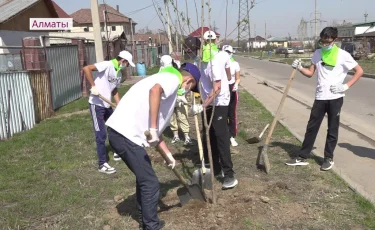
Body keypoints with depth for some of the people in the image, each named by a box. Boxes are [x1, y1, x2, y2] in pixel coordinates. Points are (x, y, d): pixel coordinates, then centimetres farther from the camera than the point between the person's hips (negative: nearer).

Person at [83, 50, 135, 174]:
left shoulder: (119, 73, 10)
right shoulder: (107, 65, -16)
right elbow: (86, 68, -25)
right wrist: (93, 86, -26)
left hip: (107, 105, 9)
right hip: (96, 104, -9)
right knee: (101, 134, -6)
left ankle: (117, 153, 36)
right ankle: (102, 164, 3)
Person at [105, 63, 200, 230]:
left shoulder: (168, 84, 26)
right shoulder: (173, 78, -1)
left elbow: (157, 130, 28)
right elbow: (155, 90, -28)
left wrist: (168, 154, 30)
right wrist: (153, 129, -26)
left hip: (122, 132, 10)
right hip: (125, 134, -10)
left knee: (144, 177, 24)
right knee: (150, 183, 0)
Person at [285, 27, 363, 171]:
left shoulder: (343, 55, -6)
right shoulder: (317, 53, 6)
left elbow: (359, 71, 0)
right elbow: (310, 73, 10)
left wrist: (346, 86, -10)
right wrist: (299, 68, -8)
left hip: (335, 98, -4)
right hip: (320, 97, 4)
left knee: (332, 129, 7)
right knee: (311, 127, 7)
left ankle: (329, 158, 20)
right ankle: (302, 157, 15)